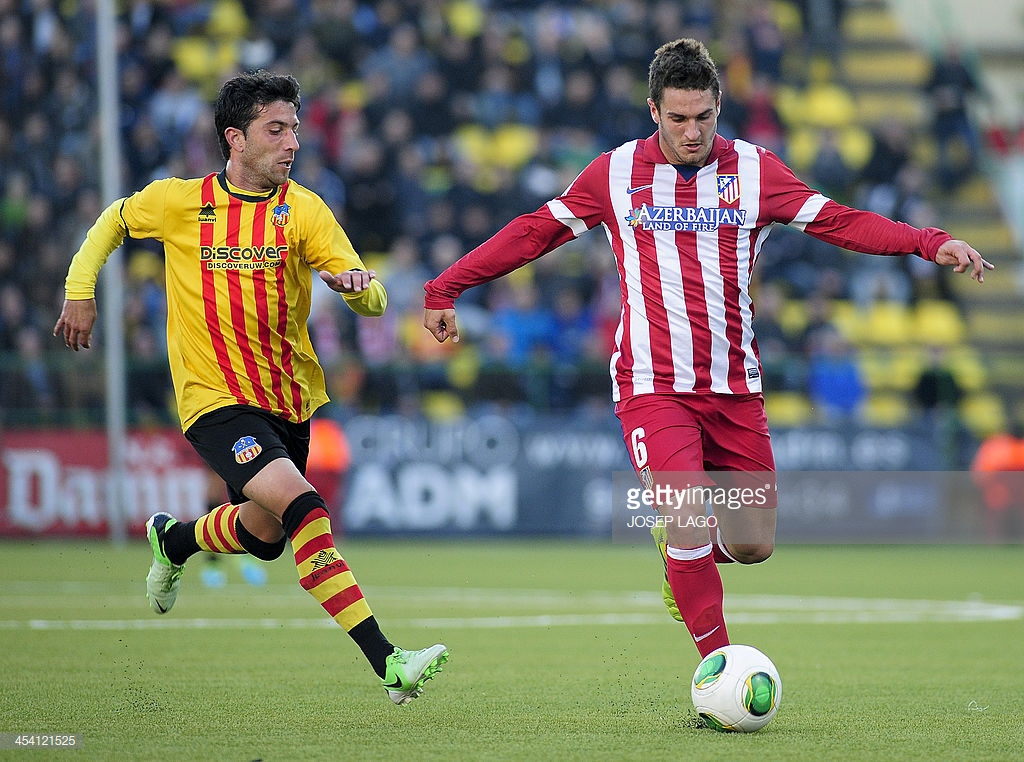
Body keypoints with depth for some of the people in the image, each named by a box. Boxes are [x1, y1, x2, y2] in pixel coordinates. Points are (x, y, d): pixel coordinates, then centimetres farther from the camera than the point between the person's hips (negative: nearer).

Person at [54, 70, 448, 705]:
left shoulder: (303, 210, -5)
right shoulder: (177, 201, -5)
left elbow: (374, 303, -11)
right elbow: (113, 222, 17)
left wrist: (357, 286, -34)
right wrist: (80, 292, 8)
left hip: (290, 399, 4)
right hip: (216, 401, -4)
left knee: (265, 535, 19)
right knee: (302, 505, -25)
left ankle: (174, 539, 54)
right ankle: (388, 663, -29)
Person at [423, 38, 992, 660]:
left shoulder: (755, 170, 3)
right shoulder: (614, 174, 1)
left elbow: (841, 223, -1)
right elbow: (535, 232, 10)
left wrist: (932, 244, -14)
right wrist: (446, 288, 10)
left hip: (735, 386, 3)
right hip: (653, 386, -3)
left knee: (753, 545, 5)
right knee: (690, 529, -17)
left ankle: (682, 553, 39)